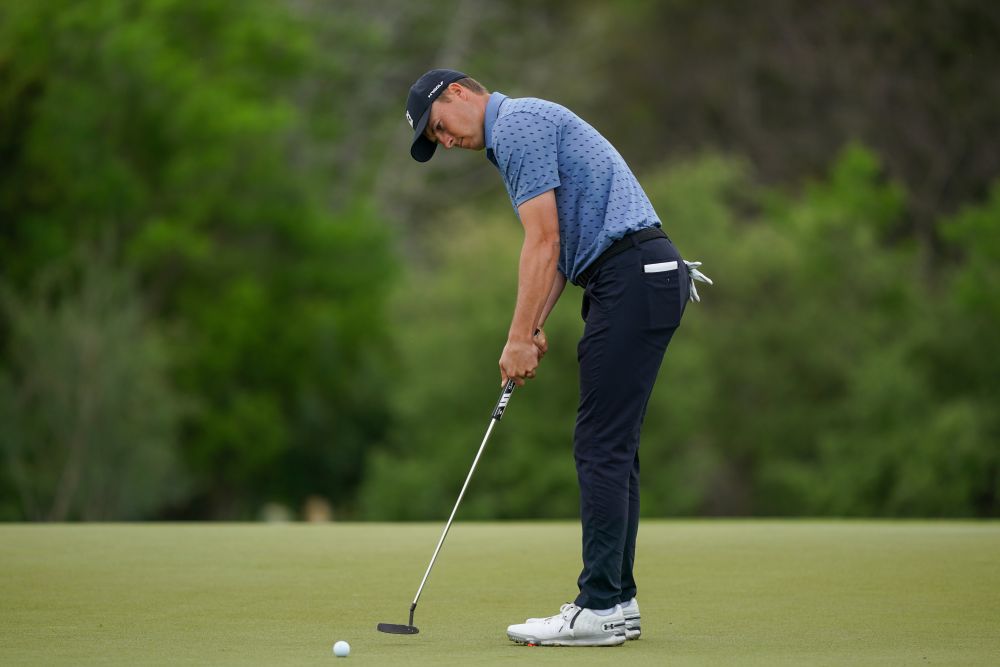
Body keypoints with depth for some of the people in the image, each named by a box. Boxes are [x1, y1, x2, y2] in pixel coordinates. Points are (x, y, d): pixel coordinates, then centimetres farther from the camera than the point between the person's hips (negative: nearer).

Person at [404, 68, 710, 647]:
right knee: (612, 448, 12)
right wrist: (535, 328, 12)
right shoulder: (523, 126, 24)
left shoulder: (517, 123, -8)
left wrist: (519, 337, -12)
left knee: (602, 447, -9)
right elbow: (559, 247, 22)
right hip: (645, 277, 11)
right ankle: (618, 600, 15)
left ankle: (599, 608, -8)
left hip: (633, 276, -11)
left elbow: (543, 242, -15)